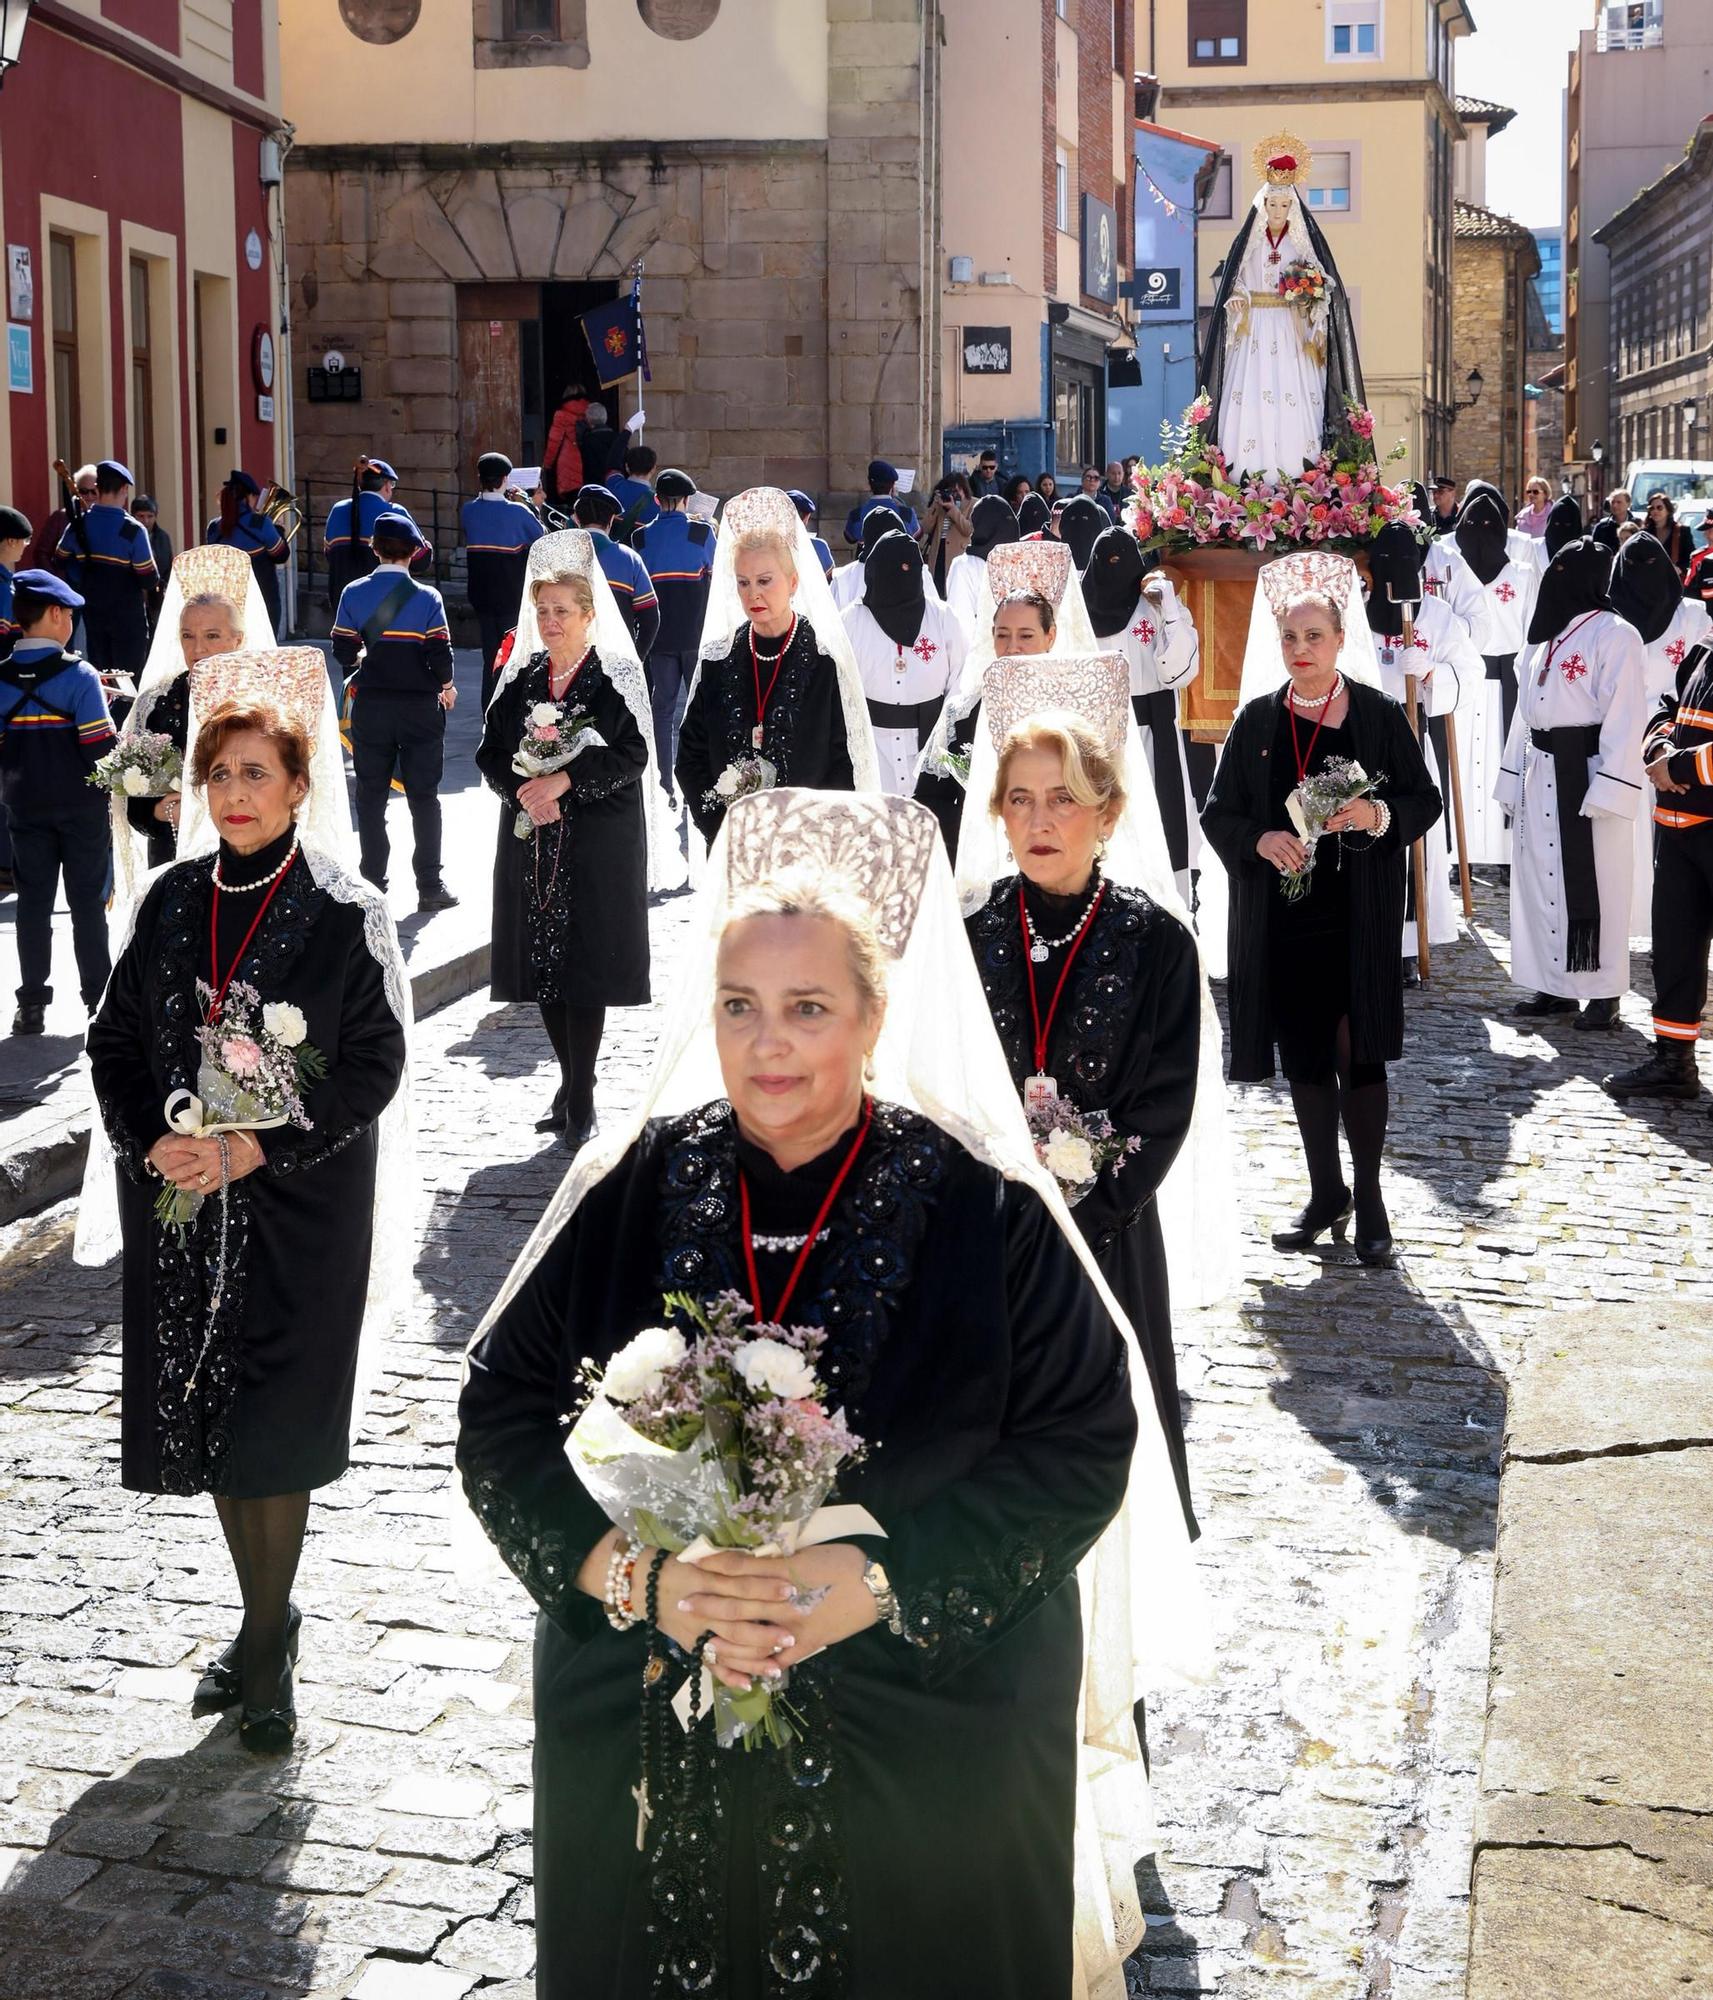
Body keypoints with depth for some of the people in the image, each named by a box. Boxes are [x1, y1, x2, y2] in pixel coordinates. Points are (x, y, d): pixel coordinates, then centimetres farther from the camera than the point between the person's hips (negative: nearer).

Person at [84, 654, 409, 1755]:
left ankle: (267, 1653, 11)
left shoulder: (346, 914, -8)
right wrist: (154, 1145, -8)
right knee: (201, 1408, 10)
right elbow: (117, 1039, 9)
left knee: (272, 1426, -2)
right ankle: (269, 1616, 29)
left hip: (298, 1204, -5)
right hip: (178, 1206, 5)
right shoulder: (172, 901, 6)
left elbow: (373, 1064, -11)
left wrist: (251, 1151, -18)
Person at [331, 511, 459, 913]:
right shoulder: (427, 597, -10)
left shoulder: (353, 594, -4)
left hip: (370, 704, 2)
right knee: (423, 796, 5)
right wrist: (446, 686, 8)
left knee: (371, 794, 12)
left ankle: (373, 883, 12)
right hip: (420, 704, -2)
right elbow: (440, 652, -11)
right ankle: (430, 887, 4)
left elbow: (343, 649, 0)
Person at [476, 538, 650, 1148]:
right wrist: (523, 790, -10)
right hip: (531, 840, 5)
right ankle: (571, 1082, 23)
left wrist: (565, 780, -21)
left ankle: (581, 1098, -2)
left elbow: (632, 754, -12)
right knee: (541, 961, 8)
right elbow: (490, 753, 9)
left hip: (596, 846, -5)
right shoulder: (521, 678, 10)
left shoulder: (612, 678, -4)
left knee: (585, 964, -7)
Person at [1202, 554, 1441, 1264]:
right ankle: (1325, 1193, 22)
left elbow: (1425, 801, 3)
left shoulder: (1378, 714, 0)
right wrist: (1260, 840, -12)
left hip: (1358, 919, -3)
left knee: (1356, 1052, -3)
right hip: (1280, 917, 3)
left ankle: (1368, 1197, 10)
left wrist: (1378, 816, -17)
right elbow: (1218, 813, 8)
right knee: (1303, 1057, 9)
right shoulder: (1257, 720, 7)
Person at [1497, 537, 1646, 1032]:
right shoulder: (1544, 634, 15)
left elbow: (1624, 720, -15)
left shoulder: (1615, 635, -10)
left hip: (1587, 774, -8)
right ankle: (1554, 984, 19)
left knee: (1593, 883, -2)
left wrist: (1609, 792, -21)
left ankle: (1603, 991, 6)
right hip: (1540, 777, 8)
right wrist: (1513, 779, 13)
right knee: (1541, 879, 10)